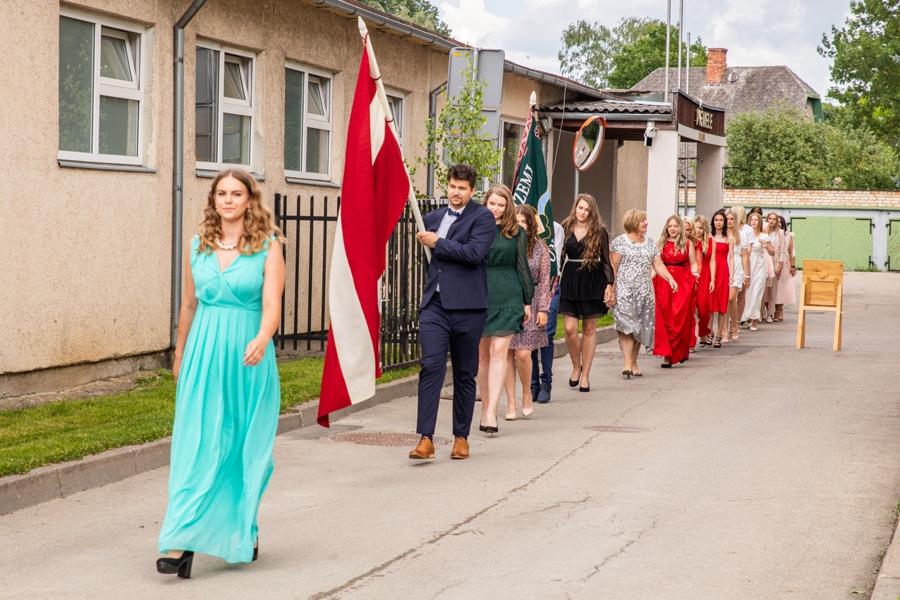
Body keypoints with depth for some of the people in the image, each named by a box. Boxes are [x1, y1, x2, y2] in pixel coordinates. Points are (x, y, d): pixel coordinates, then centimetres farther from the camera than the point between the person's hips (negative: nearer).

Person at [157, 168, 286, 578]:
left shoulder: (268, 247, -3)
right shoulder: (198, 247, 8)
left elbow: (272, 304, -12)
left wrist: (261, 340, -31)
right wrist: (180, 356, 24)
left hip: (248, 354, -2)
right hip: (204, 354, 2)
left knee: (246, 447, 5)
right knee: (195, 445, -6)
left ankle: (243, 532, 22)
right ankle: (181, 544, -11)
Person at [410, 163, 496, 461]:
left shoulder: (482, 217, -3)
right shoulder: (434, 217, 15)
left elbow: (474, 252, -19)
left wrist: (437, 243, -10)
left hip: (466, 306, -3)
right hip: (434, 304, 4)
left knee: (465, 374, 7)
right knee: (430, 367, -10)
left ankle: (461, 437, 18)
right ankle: (426, 439, -13)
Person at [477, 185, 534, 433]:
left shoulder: (516, 233, 6)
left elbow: (522, 267, 10)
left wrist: (527, 301, 10)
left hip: (507, 297, -1)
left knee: (499, 350, -11)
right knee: (482, 354, 6)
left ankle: (491, 412, -17)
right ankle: (485, 409, 16)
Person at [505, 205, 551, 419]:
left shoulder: (539, 247, 3)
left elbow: (544, 281, 4)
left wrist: (543, 309, -1)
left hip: (529, 304, -1)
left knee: (523, 353, -10)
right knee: (507, 353, 1)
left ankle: (527, 393, 16)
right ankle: (511, 403, 9)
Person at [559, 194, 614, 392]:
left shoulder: (599, 232, 1)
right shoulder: (565, 229, 5)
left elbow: (605, 260, 3)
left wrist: (609, 283, -4)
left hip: (592, 281, -1)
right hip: (570, 281, 1)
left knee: (589, 329, 4)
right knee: (570, 329, -6)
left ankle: (585, 374, 12)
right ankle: (576, 366, 17)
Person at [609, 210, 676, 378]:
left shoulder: (650, 243, 15)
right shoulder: (620, 242, -1)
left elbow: (658, 265, 10)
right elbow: (612, 268, -4)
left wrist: (670, 278, -7)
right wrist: (610, 290, -10)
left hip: (644, 292, 5)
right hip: (624, 290, -5)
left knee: (640, 327, 5)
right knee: (627, 325, -16)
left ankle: (634, 362, 15)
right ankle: (627, 363, -23)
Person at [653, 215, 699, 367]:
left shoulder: (687, 243, 8)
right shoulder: (660, 244, 10)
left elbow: (694, 263, 10)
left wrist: (694, 273, -9)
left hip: (683, 285, 0)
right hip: (664, 284, 0)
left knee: (681, 319, -2)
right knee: (664, 319, -6)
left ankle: (680, 352, 13)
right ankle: (666, 354, -5)